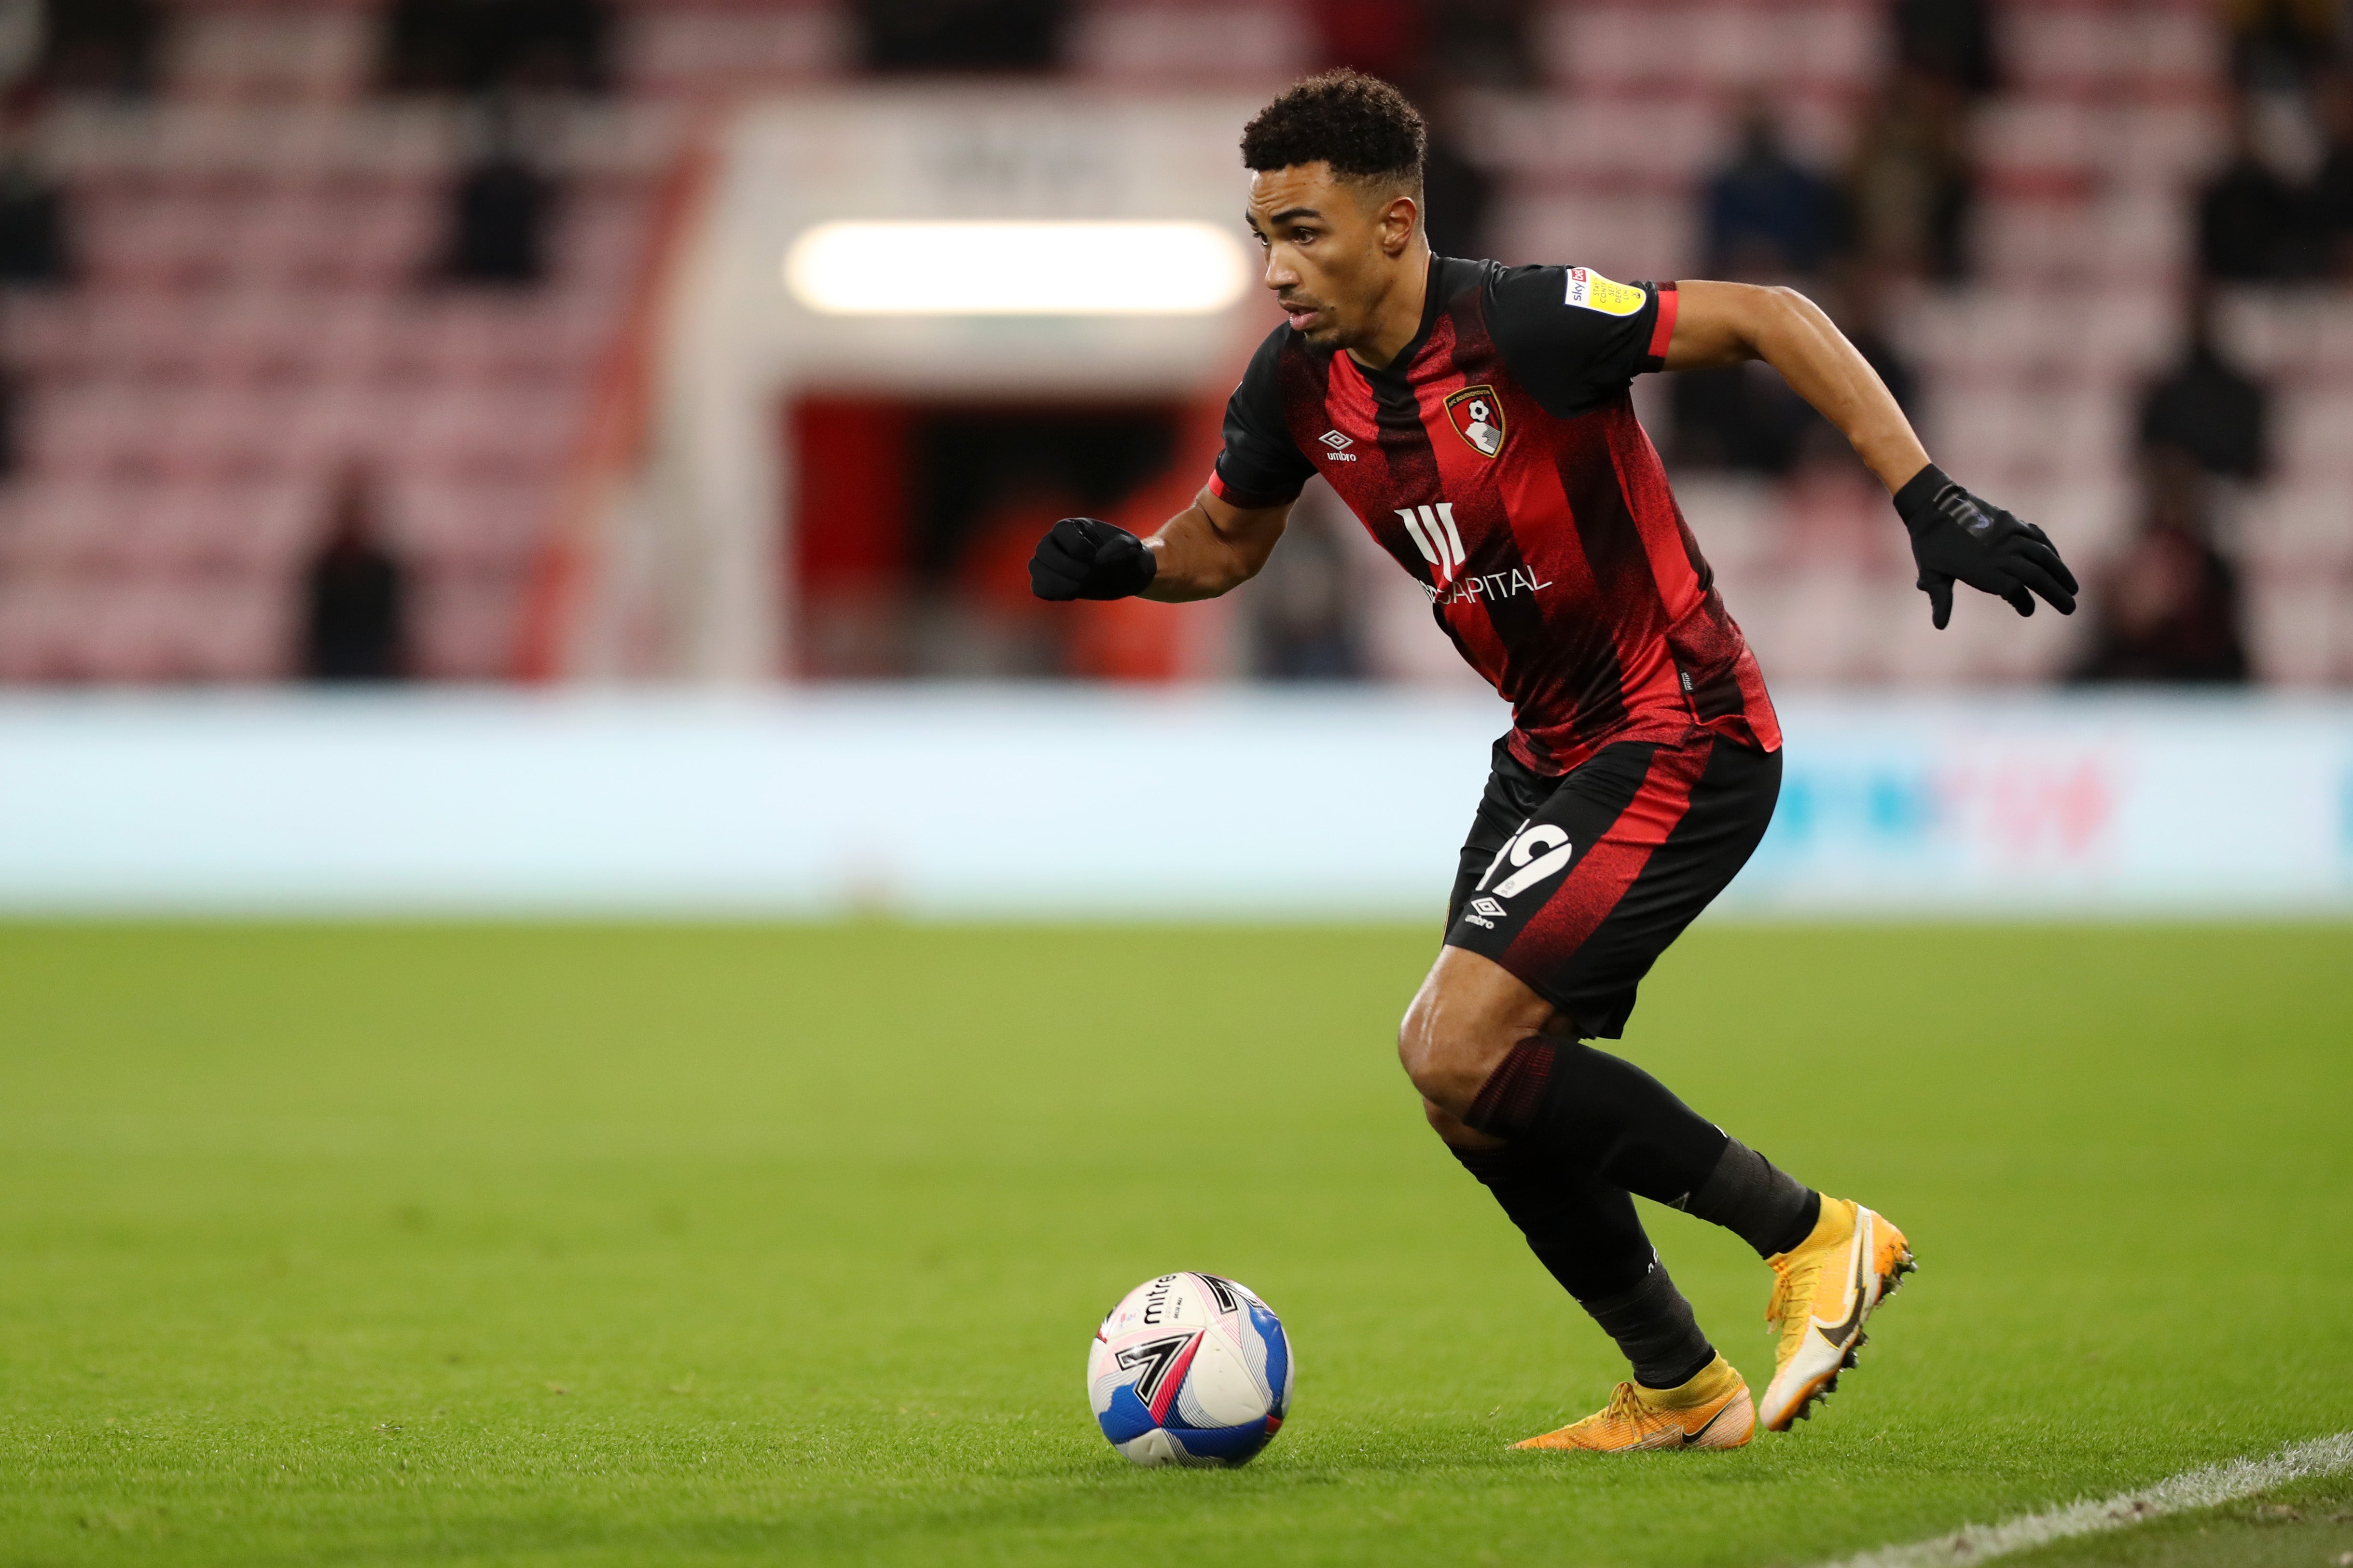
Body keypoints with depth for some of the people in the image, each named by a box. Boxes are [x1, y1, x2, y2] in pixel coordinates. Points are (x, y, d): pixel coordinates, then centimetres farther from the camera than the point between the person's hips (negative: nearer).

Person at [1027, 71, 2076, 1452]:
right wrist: (1127, 564, -6)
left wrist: (1929, 500, -28)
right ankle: (1680, 1388, 24)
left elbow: (1769, 319, -22)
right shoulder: (1299, 384, -1)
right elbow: (1226, 541, 17)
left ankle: (1809, 1233, -5)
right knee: (1463, 1083, 8)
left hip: (1682, 741, -8)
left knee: (1463, 1052, -18)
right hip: (1553, 752, 9)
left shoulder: (1523, 326, -23)